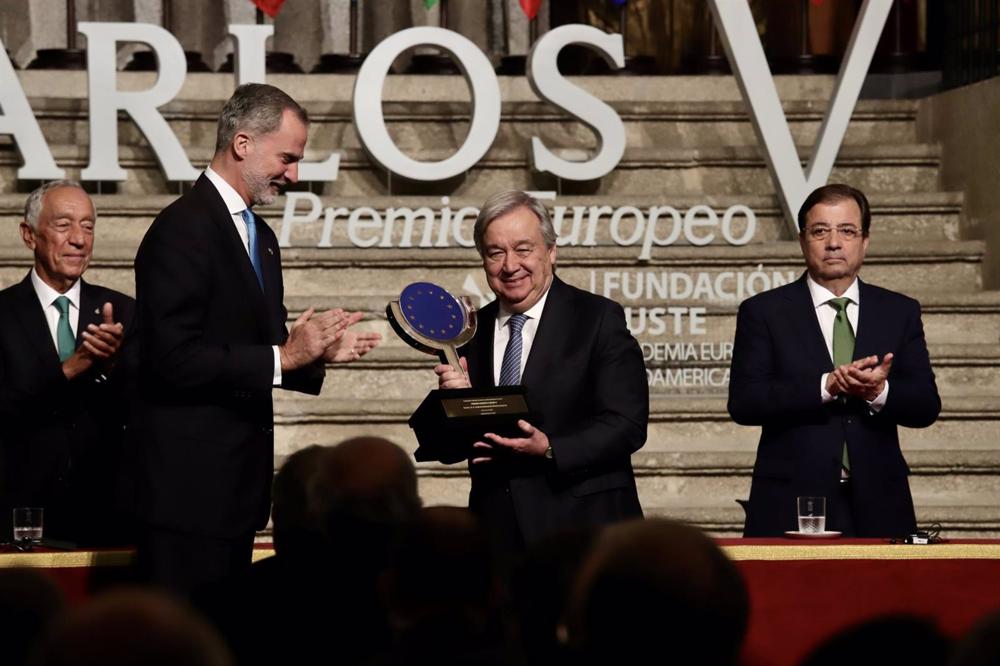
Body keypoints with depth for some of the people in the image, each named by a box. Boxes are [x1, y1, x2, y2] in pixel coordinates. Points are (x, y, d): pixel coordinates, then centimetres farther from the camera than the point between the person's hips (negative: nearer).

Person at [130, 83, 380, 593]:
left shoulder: (259, 236, 18)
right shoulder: (183, 229, -13)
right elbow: (174, 359, -21)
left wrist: (317, 353, 5)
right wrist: (282, 357, -18)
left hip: (238, 482, 9)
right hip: (189, 483, -9)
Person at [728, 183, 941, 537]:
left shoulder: (901, 312, 11)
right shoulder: (763, 312, 4)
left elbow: (926, 406, 4)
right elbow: (743, 402, -8)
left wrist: (879, 391, -17)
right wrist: (827, 386, -19)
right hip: (790, 507, -2)